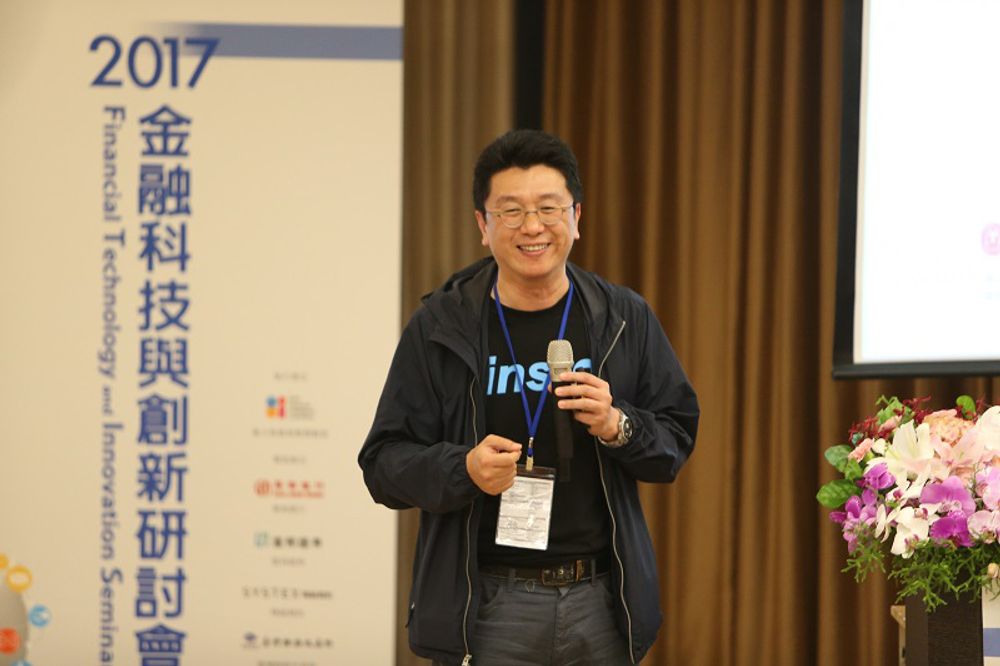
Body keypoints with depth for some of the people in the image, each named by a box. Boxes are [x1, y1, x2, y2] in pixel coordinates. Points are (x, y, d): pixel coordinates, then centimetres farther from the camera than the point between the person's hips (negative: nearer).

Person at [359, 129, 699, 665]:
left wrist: (618, 426, -13)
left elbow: (676, 440, 8)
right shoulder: (440, 326, 0)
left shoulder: (625, 320, 5)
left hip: (601, 601, 2)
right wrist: (464, 469, -19)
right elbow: (384, 463, -1)